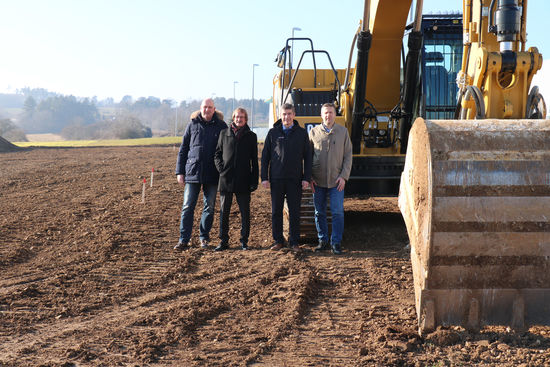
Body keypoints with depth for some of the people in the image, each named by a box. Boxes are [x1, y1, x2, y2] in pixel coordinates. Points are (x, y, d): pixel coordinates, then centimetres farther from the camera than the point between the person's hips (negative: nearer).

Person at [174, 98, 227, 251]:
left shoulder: (221, 126, 5)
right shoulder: (192, 125, 7)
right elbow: (183, 150, 10)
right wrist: (180, 172, 4)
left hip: (212, 174, 0)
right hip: (192, 172, 0)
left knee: (209, 207, 6)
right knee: (187, 207, -2)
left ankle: (204, 238, 18)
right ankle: (184, 239, 1)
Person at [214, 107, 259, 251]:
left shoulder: (251, 136, 6)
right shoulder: (224, 134, 8)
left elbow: (254, 160, 5)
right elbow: (217, 154, 12)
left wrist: (254, 181, -1)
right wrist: (221, 168, -5)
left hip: (243, 181, -1)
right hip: (226, 179, 1)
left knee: (245, 212, 4)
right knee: (224, 212, 4)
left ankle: (244, 241, 13)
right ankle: (223, 241, 12)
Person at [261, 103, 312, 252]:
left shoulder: (302, 133, 5)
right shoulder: (273, 132, 5)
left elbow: (307, 157, 6)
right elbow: (265, 156, 6)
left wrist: (306, 178, -2)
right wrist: (264, 177, -1)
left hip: (295, 179, 0)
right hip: (276, 179, 1)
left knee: (294, 212, 3)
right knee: (276, 211, 5)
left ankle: (294, 242, 12)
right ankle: (278, 241, 16)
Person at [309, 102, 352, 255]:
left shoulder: (343, 131, 6)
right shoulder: (314, 132, 5)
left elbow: (348, 155, 5)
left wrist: (344, 176, -5)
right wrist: (309, 177, 0)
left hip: (336, 181, -1)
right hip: (318, 181, 1)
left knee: (338, 212, -5)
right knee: (319, 213, 7)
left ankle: (336, 243, 4)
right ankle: (323, 241, 19)